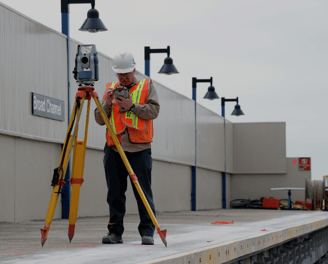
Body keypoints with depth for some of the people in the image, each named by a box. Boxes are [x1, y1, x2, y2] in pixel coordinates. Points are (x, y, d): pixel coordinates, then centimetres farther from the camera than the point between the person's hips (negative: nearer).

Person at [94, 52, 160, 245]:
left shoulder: (147, 87, 11)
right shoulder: (111, 89, 17)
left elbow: (154, 110, -3)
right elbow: (100, 120, 12)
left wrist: (132, 106, -13)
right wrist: (108, 102, -4)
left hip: (140, 149, -3)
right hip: (114, 149, 3)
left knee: (143, 193, -5)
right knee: (115, 193, 3)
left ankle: (147, 232, -2)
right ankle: (115, 232, 9)